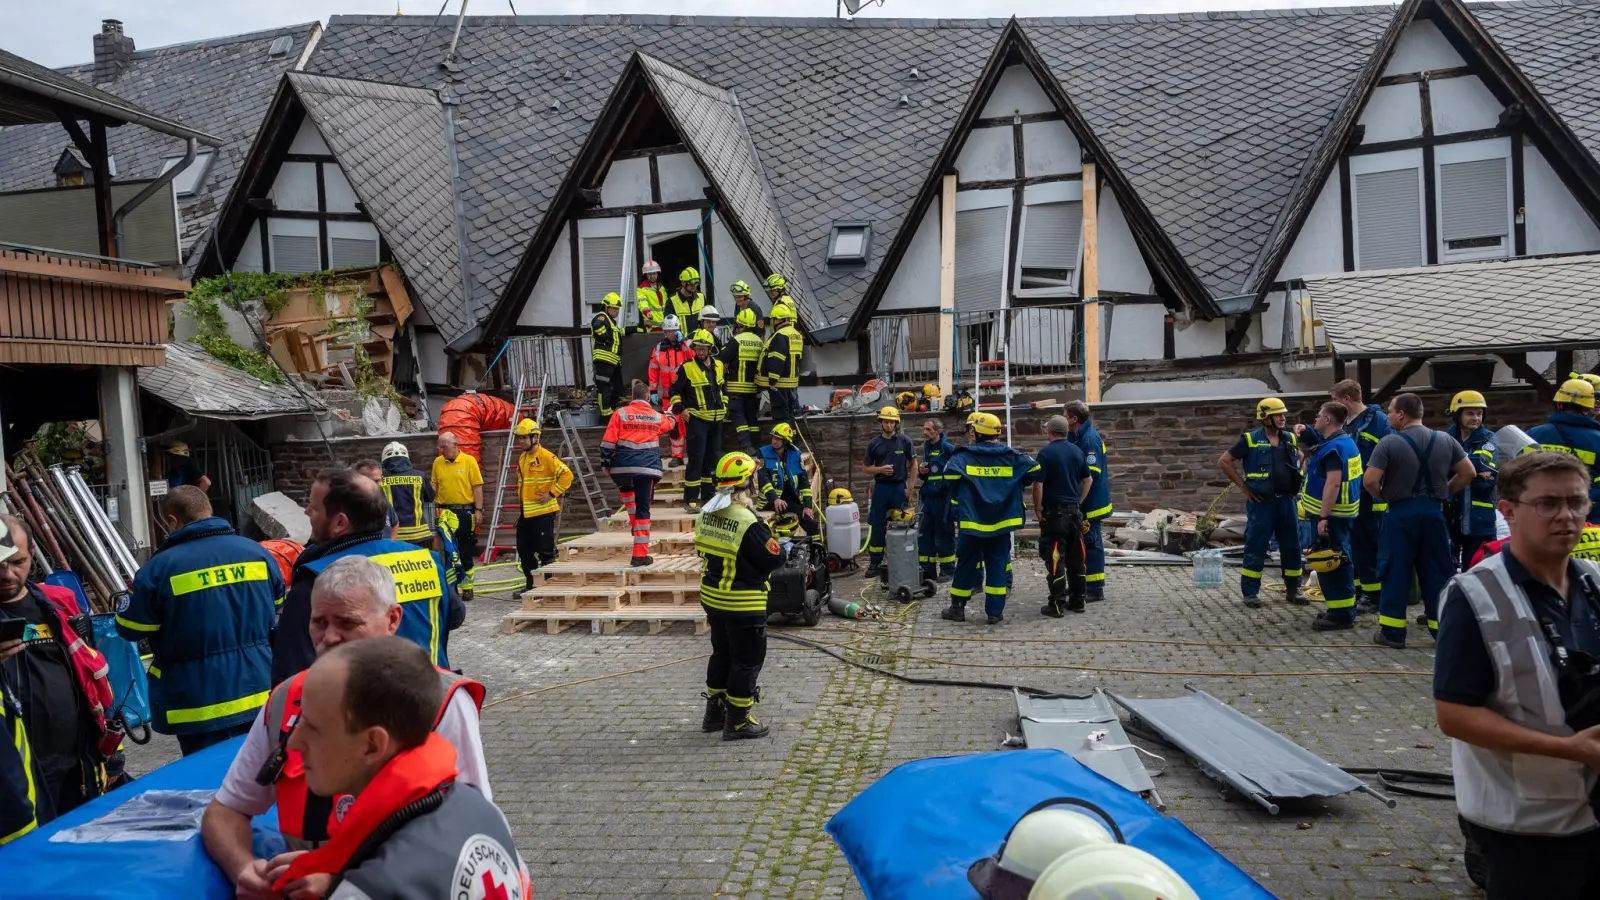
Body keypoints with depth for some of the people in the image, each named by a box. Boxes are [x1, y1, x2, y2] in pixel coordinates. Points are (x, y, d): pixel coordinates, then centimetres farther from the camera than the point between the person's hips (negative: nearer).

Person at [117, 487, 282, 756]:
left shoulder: (160, 567, -13)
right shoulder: (258, 553, 0)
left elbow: (130, 629, -3)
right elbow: (278, 614, 12)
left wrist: (138, 592, 16)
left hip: (200, 707, -4)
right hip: (259, 697, 4)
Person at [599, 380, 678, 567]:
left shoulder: (620, 414, 4)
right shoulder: (657, 417, 12)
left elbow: (608, 442, 0)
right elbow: (672, 424, 36)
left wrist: (605, 463, 9)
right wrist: (675, 417, 59)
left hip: (622, 467, 0)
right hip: (648, 468, 0)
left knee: (625, 488, 35)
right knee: (643, 509, 3)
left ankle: (634, 522, 23)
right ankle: (640, 554, 1)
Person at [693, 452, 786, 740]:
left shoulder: (706, 514, -1)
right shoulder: (749, 522, -25)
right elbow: (774, 559, -19)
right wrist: (778, 544, 1)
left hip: (712, 596, 8)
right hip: (743, 604, -8)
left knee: (722, 653, 22)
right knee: (747, 660, 7)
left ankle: (715, 711, 34)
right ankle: (737, 721, 15)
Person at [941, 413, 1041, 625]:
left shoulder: (964, 455, -7)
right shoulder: (1011, 456, 2)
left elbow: (950, 477, -21)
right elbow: (1037, 470, -2)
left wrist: (957, 498, -1)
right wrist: (1016, 485, 13)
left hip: (972, 521, -2)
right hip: (1002, 521, 2)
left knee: (966, 564, 9)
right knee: (998, 565, 9)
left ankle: (958, 608, 18)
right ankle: (995, 611, 8)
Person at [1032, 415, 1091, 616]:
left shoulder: (1046, 453, -12)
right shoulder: (1077, 451, 6)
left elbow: (1038, 484, -15)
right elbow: (1088, 480, 12)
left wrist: (1037, 509, -6)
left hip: (1054, 511, -6)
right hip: (1074, 511, 6)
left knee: (1055, 558, -3)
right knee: (1076, 557, 12)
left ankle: (1057, 604, -3)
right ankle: (1077, 599, 18)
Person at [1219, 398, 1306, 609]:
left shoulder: (1290, 439, 7)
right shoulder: (1250, 440, -8)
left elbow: (1300, 458, 28)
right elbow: (1224, 461, -6)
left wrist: (1296, 483, 15)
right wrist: (1243, 485, -7)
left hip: (1286, 502, 5)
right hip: (1261, 503, -5)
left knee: (1292, 547, 10)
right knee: (1255, 549, -1)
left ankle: (1293, 589, 22)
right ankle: (1250, 592, 7)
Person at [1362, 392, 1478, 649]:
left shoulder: (1389, 442, -11)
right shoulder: (1445, 440, 4)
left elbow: (1370, 480, -18)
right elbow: (1468, 473, 6)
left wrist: (1384, 495, 1)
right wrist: (1445, 491, 13)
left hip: (1401, 513, -3)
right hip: (1433, 512, 4)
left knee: (1396, 572, 3)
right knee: (1437, 572, 11)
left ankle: (1392, 631, 5)